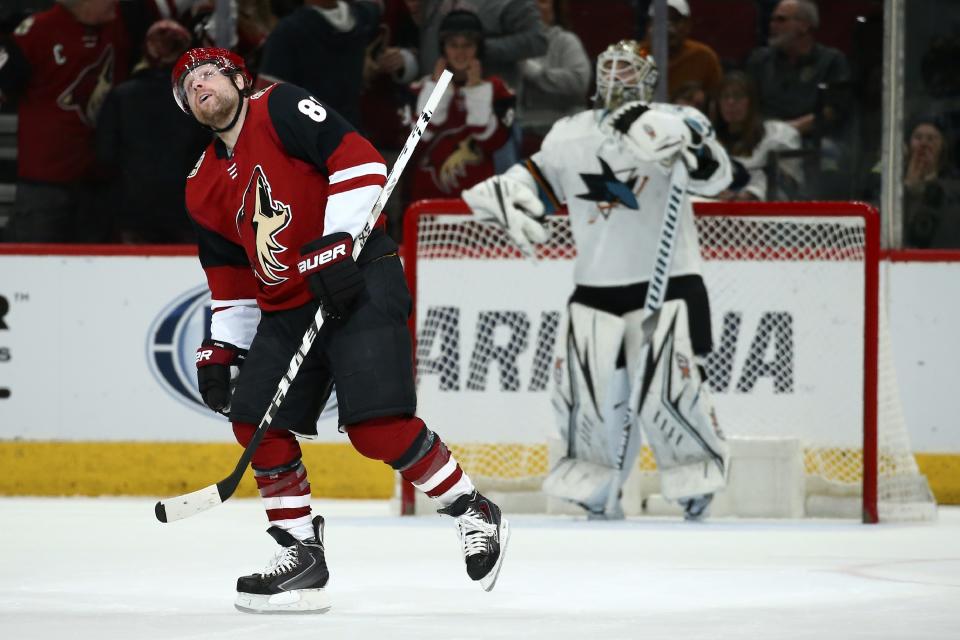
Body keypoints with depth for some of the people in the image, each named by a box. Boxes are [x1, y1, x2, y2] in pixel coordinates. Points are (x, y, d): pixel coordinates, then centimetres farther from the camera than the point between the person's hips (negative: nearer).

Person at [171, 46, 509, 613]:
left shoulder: (280, 110, -6)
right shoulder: (205, 188, 17)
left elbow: (359, 162, -16)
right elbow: (231, 280, 23)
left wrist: (337, 244, -22)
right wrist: (220, 350, 16)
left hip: (359, 281, -8)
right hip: (286, 307, 8)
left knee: (376, 426, -18)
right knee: (256, 421, -1)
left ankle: (473, 513, -1)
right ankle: (302, 555, 9)